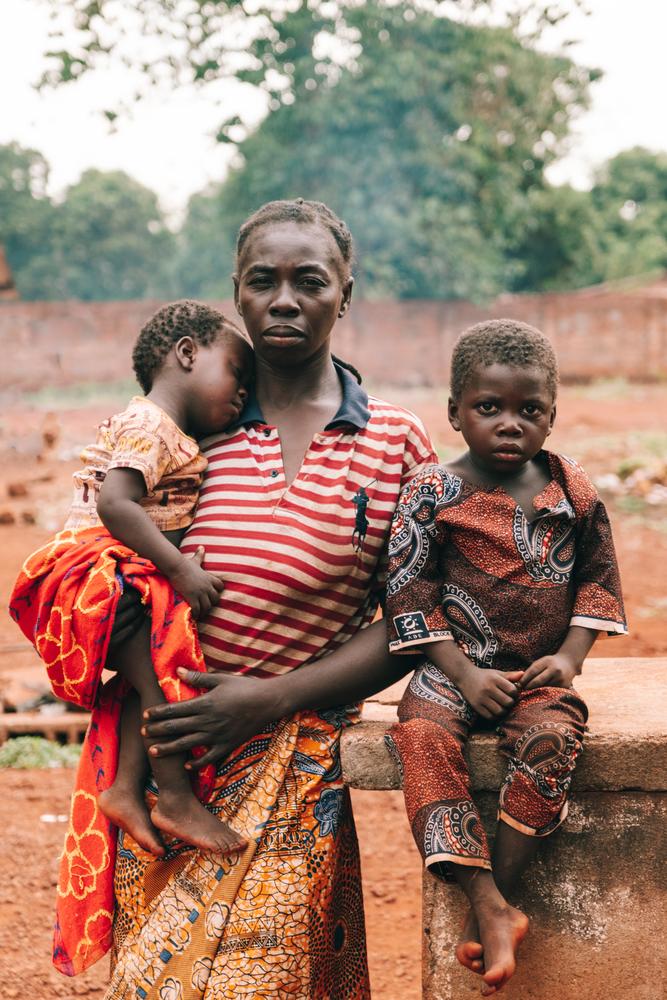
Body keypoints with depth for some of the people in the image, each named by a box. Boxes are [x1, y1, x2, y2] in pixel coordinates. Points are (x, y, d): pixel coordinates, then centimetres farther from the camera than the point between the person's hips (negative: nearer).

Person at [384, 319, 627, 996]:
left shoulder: (573, 490, 5)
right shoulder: (433, 493, -3)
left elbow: (597, 578, 13)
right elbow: (409, 591, -4)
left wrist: (570, 656, -2)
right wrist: (465, 674, -12)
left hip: (540, 670, 1)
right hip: (458, 667, -1)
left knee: (552, 737, -30)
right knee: (424, 735, -30)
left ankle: (489, 900, -21)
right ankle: (492, 911, -31)